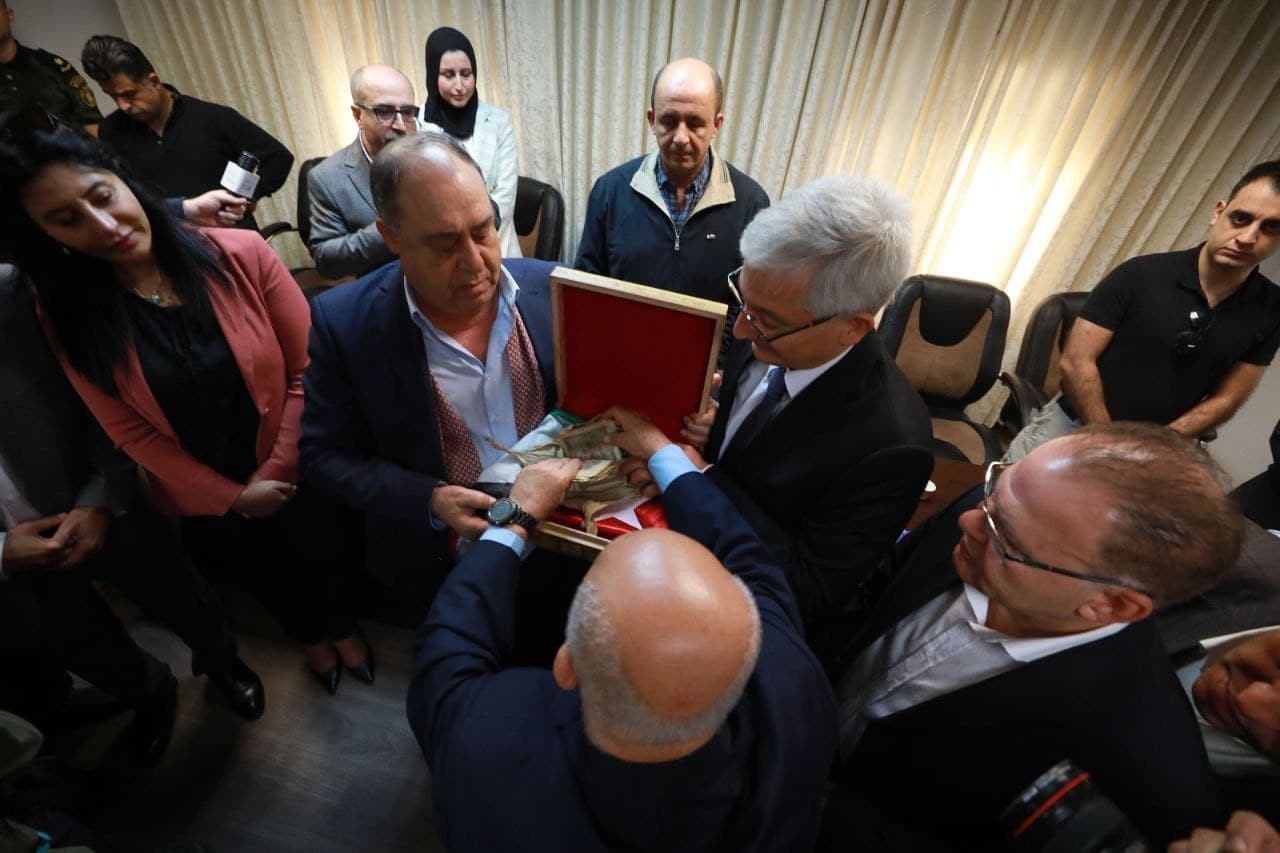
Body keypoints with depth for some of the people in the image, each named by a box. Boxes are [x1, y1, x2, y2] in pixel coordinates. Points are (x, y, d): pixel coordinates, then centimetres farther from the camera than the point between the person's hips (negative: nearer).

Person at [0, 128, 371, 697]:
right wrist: (233, 497, -11)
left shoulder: (240, 254, -19)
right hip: (204, 495, 2)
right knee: (264, 573, 26)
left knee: (318, 552, 22)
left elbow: (307, 369, -17)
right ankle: (310, 635, 57)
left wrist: (278, 471, -17)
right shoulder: (70, 317, -11)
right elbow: (133, 434, -7)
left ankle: (343, 626, 54)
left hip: (293, 471, -2)